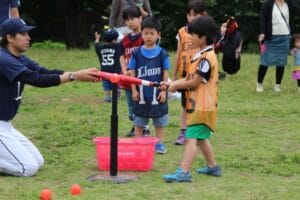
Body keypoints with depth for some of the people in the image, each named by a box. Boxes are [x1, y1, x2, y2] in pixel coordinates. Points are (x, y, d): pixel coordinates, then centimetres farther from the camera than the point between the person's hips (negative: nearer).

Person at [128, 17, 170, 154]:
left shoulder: (162, 54, -3)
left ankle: (159, 144, 18)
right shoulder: (136, 53, 0)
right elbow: (132, 73, 1)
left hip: (157, 92, -1)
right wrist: (134, 90, -4)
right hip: (141, 92, 1)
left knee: (159, 121, 8)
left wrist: (163, 90, -6)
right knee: (139, 121, 9)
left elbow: (165, 73, -1)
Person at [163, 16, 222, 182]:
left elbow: (195, 82, -18)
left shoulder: (206, 58, -18)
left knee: (191, 138, -15)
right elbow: (190, 78, 14)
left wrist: (176, 86, -6)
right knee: (201, 138, 20)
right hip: (198, 104, 10)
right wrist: (172, 83, 2)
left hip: (201, 106, -10)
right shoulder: (202, 55, 13)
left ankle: (183, 172, -20)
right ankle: (212, 166, 32)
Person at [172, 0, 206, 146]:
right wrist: (174, 75, 9)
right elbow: (178, 54, 7)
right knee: (185, 105, 9)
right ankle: (183, 132, 14)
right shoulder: (182, 32, 2)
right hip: (185, 73, 2)